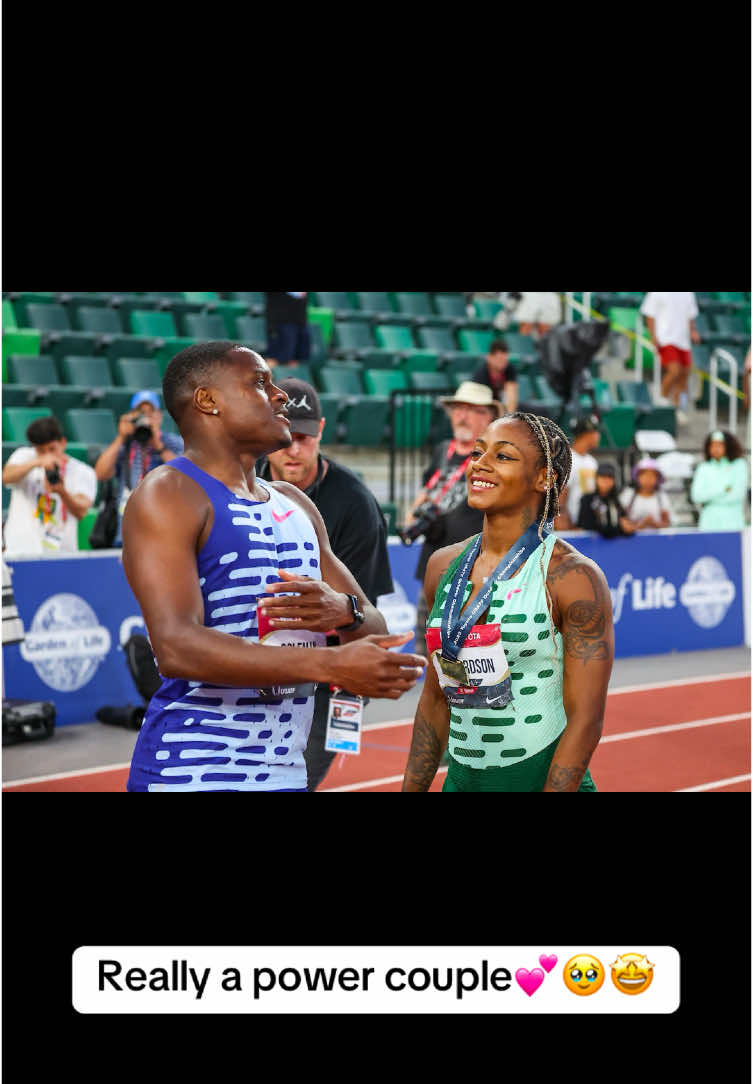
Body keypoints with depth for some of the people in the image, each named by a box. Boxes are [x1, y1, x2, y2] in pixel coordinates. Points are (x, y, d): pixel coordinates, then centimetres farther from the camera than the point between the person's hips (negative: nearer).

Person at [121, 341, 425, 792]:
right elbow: (176, 647, -22)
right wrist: (331, 664, -26)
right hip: (193, 771, -7)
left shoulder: (295, 504, 15)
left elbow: (375, 632, 17)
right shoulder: (167, 494, -9)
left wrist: (345, 611, -8)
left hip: (285, 769, 7)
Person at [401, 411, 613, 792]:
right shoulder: (443, 567, 4)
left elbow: (585, 721, -15)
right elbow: (435, 698, 12)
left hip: (543, 779, -5)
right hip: (461, 778, 5)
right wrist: (412, 788, 9)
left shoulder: (573, 578, -13)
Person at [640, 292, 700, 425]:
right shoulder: (657, 294, -4)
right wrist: (653, 336, -11)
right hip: (665, 339, -6)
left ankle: (677, 408, 23)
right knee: (674, 370, -20)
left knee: (684, 374, 8)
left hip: (683, 340, 6)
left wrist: (693, 331, 5)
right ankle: (663, 399, 3)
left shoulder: (688, 294, 12)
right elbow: (650, 315, -2)